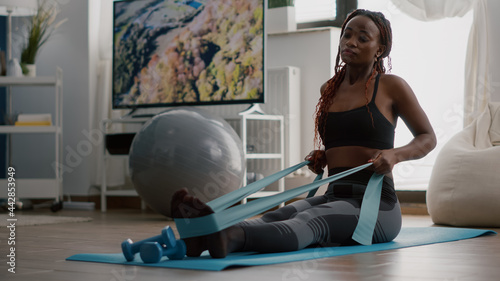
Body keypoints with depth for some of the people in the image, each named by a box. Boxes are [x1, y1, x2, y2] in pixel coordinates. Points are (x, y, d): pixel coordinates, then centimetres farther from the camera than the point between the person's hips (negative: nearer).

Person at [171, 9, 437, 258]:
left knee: (309, 221, -37)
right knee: (279, 215, -29)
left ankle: (230, 237, -67)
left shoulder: (390, 86, 1)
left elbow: (427, 138, 7)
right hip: (333, 197, 5)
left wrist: (394, 154, -14)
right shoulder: (328, 89, 16)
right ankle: (204, 235, -59)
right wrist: (321, 157, 9)